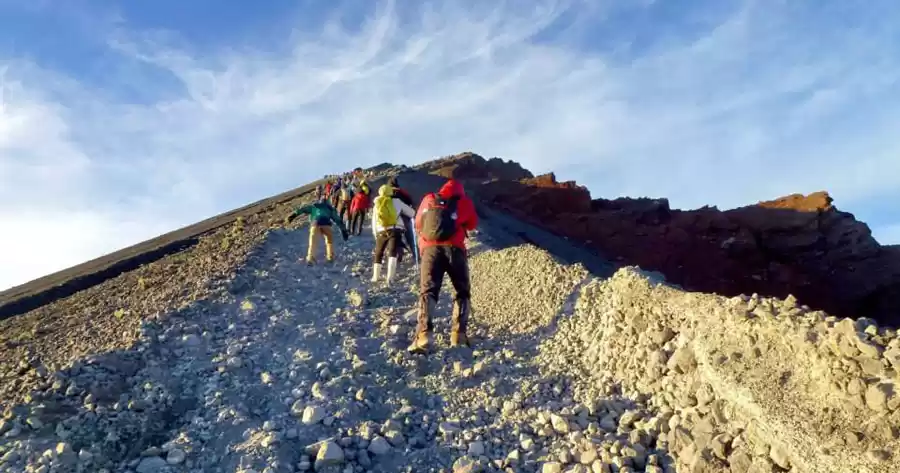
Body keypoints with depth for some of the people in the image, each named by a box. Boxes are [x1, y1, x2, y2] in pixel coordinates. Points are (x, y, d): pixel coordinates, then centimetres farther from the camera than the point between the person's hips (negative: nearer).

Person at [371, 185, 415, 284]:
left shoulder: (377, 204, 14)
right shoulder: (396, 201, 6)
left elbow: (374, 221, 16)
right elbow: (411, 212, 12)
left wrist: (375, 233, 25)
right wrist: (414, 214, 34)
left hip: (381, 232, 3)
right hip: (395, 230, -2)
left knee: (378, 254, 19)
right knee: (392, 253, -9)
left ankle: (375, 277, 21)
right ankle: (390, 277, -25)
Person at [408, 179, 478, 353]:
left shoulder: (428, 199, 19)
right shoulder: (464, 201, 14)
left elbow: (418, 223, 27)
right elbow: (472, 224, 25)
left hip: (430, 249, 1)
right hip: (454, 248, -1)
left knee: (427, 291, -1)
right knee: (462, 292, 15)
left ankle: (423, 335, -20)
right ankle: (458, 334, 2)